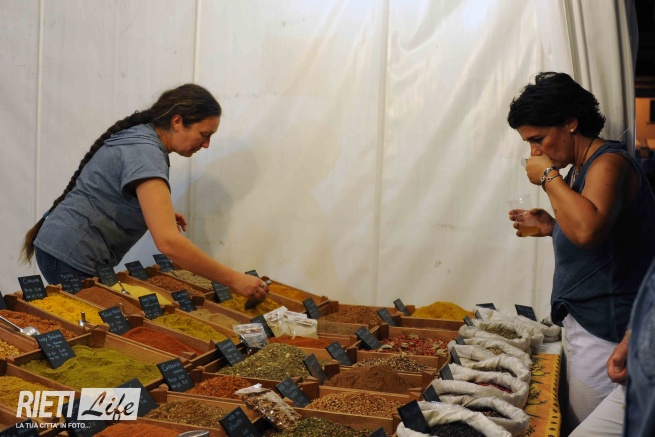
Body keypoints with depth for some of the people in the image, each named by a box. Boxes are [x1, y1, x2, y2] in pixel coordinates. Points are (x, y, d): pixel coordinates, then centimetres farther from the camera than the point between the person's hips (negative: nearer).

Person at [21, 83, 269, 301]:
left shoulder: (140, 137, 8)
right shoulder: (146, 153, -23)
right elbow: (168, 242, -33)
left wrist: (160, 214, 7)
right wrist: (233, 279, -29)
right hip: (73, 258, -10)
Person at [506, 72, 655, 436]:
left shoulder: (609, 163, -16)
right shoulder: (581, 169, 12)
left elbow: (588, 229, -36)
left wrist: (550, 177, -23)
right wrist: (552, 227, 9)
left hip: (604, 335, -9)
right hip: (583, 323, 10)